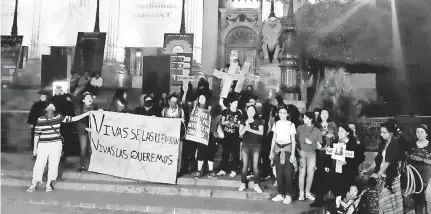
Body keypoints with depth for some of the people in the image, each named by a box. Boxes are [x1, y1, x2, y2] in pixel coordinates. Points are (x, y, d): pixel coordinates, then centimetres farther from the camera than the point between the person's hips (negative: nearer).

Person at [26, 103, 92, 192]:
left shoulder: (59, 117, 2)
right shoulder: (40, 120, -3)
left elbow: (73, 119, 3)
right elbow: (36, 134, 1)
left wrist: (87, 113, 0)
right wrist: (35, 148, 2)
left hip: (56, 144, 2)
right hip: (43, 145, -2)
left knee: (53, 164, 3)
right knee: (39, 164, -2)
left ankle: (49, 184, 16)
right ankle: (34, 184, 11)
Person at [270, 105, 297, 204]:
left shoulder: (291, 124, -3)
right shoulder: (276, 124, 7)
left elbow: (293, 140, -2)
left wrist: (293, 154, -8)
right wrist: (271, 151, 9)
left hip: (287, 149, -4)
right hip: (278, 149, 4)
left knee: (288, 173, -4)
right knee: (279, 173, 6)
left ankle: (288, 195, 5)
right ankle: (280, 194, 15)